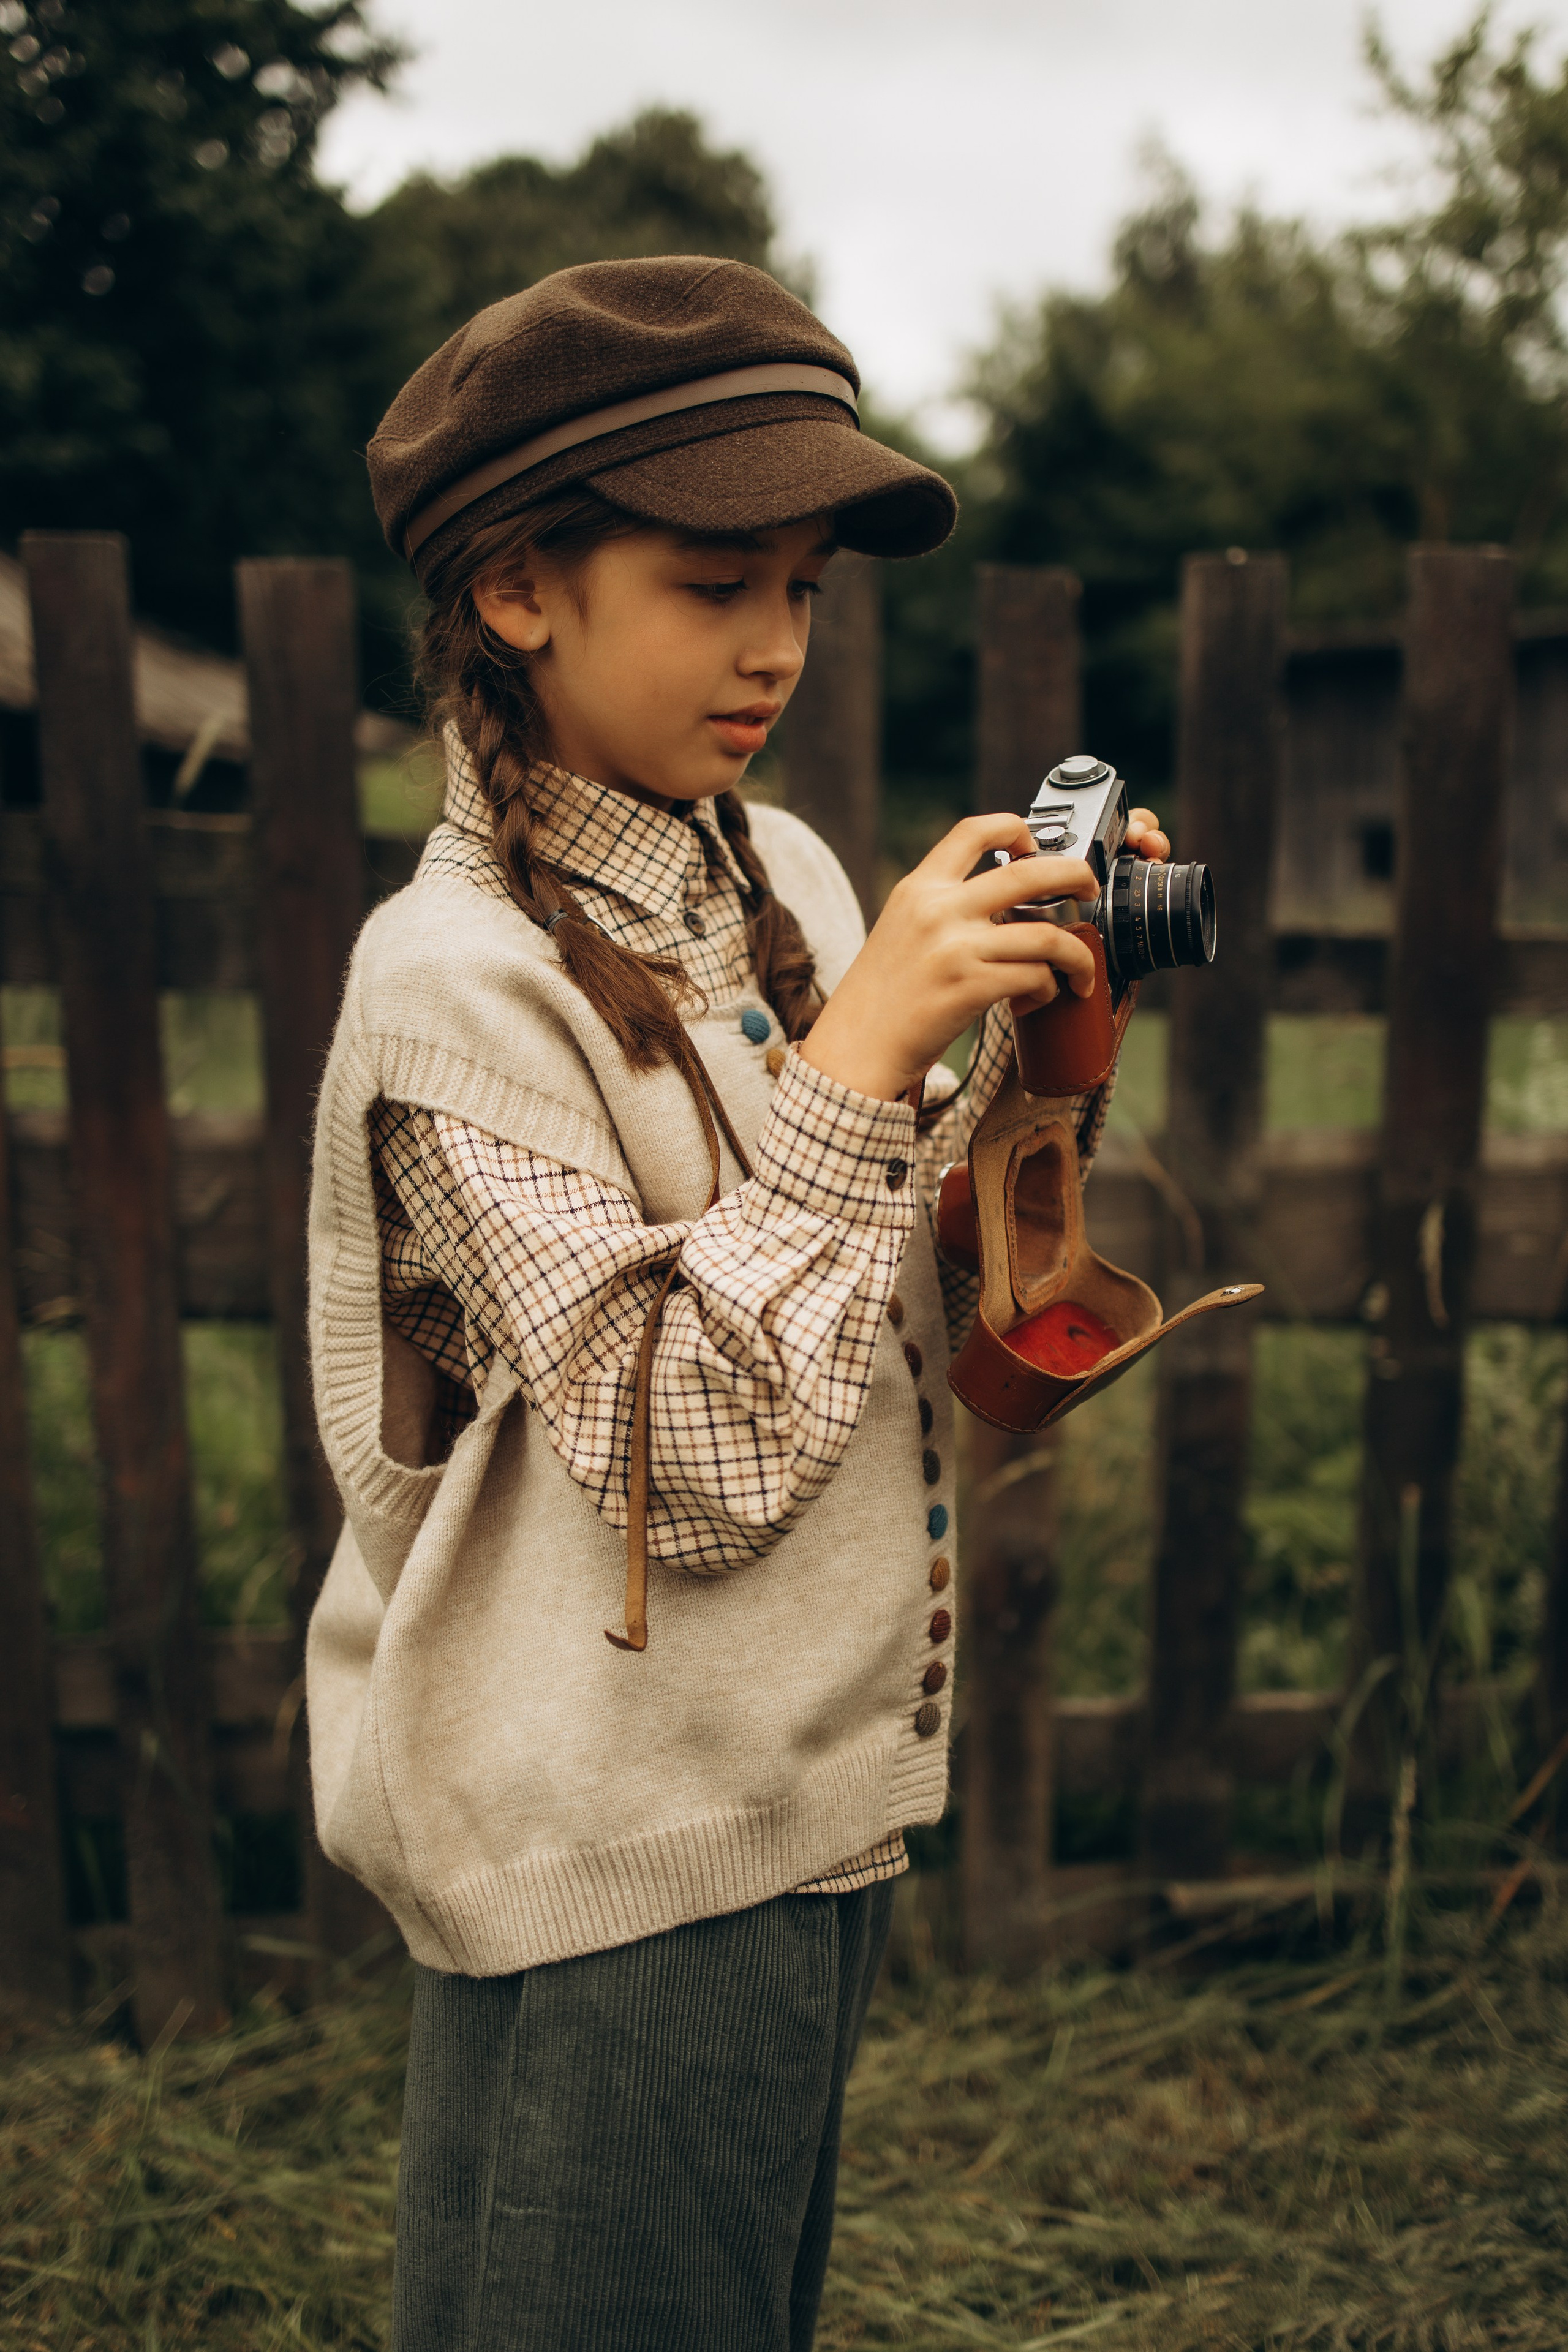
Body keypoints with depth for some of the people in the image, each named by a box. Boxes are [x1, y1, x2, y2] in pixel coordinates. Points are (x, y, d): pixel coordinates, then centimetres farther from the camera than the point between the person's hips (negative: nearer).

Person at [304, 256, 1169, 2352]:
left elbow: (931, 1303, 9)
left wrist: (1036, 1025, -4)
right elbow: (689, 1465, -23)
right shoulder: (455, 976, -19)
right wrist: (859, 1053, -24)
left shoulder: (784, 876, 2)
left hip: (812, 1800, 7)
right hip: (611, 1879, -7)